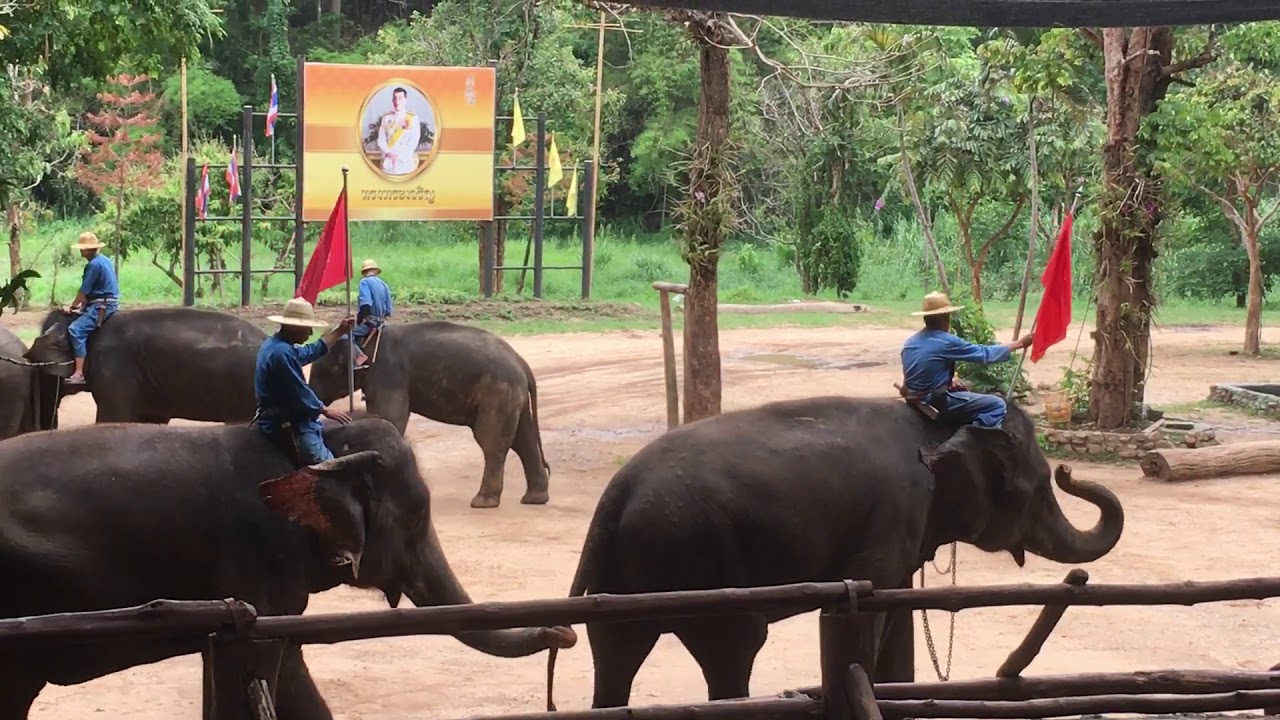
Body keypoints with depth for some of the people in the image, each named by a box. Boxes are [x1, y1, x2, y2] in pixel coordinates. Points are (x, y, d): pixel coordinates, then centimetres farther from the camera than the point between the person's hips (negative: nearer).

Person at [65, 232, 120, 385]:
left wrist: (72, 307, 1)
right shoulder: (105, 260, 16)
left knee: (75, 329, -23)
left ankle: (79, 374, -30)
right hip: (110, 302, 11)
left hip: (102, 307, -11)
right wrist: (82, 304, 21)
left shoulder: (93, 265, -14)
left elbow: (84, 291, -12)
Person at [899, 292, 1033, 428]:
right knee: (997, 406, -6)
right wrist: (1019, 344, 4)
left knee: (963, 392, 33)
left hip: (916, 401, 9)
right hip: (938, 402, -9)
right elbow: (985, 354, -6)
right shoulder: (947, 342, -15)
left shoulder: (909, 342, 7)